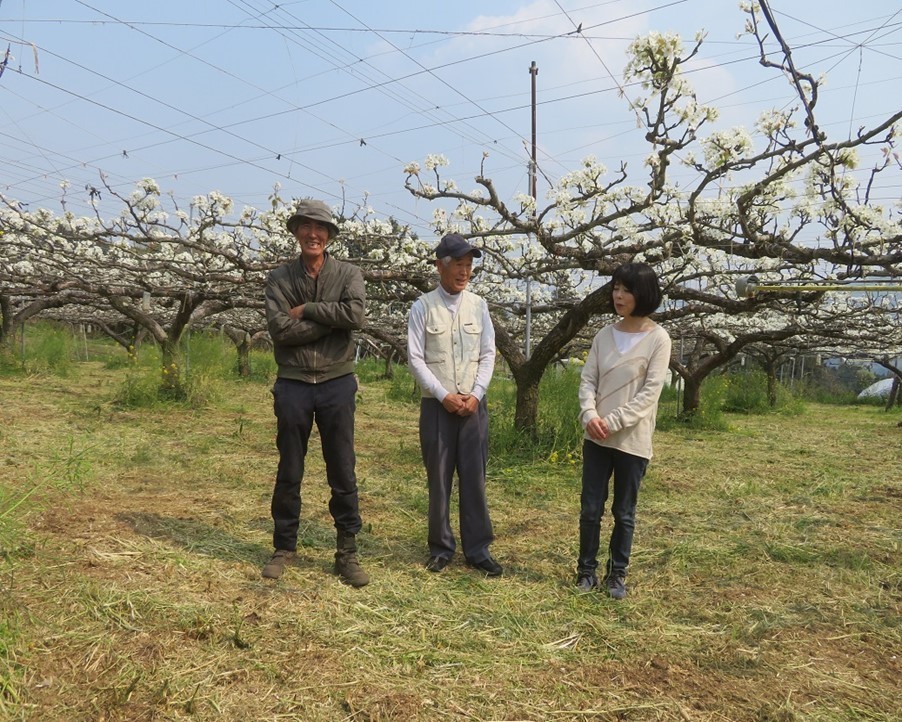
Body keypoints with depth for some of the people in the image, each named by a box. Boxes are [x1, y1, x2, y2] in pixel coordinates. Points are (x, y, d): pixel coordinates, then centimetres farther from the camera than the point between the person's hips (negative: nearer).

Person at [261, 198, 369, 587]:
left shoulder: (348, 274, 1)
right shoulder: (280, 278, 3)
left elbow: (355, 314, -19)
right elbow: (280, 330, -12)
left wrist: (306, 310, -13)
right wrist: (331, 318, -13)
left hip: (337, 384, 0)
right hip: (293, 385, 1)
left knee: (343, 473, 6)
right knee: (289, 472, 11)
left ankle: (347, 552, 18)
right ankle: (284, 547, 27)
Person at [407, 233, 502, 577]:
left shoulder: (479, 306, 6)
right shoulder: (423, 307, -2)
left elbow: (488, 355, 5)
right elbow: (415, 358, -6)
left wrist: (475, 395, -7)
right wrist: (444, 396, -13)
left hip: (474, 405, 2)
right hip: (437, 406, -2)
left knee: (474, 478, 6)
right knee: (439, 479, 6)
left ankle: (478, 548, 18)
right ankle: (441, 548, 21)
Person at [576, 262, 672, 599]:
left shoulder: (658, 338, -7)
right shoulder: (604, 335, 6)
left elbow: (650, 392, -12)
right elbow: (587, 380, 3)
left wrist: (613, 422, -18)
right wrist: (590, 416, -15)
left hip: (633, 440, -3)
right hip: (596, 438, 3)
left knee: (624, 512, 10)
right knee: (590, 509, 8)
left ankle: (617, 574, 27)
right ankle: (587, 569, 25)